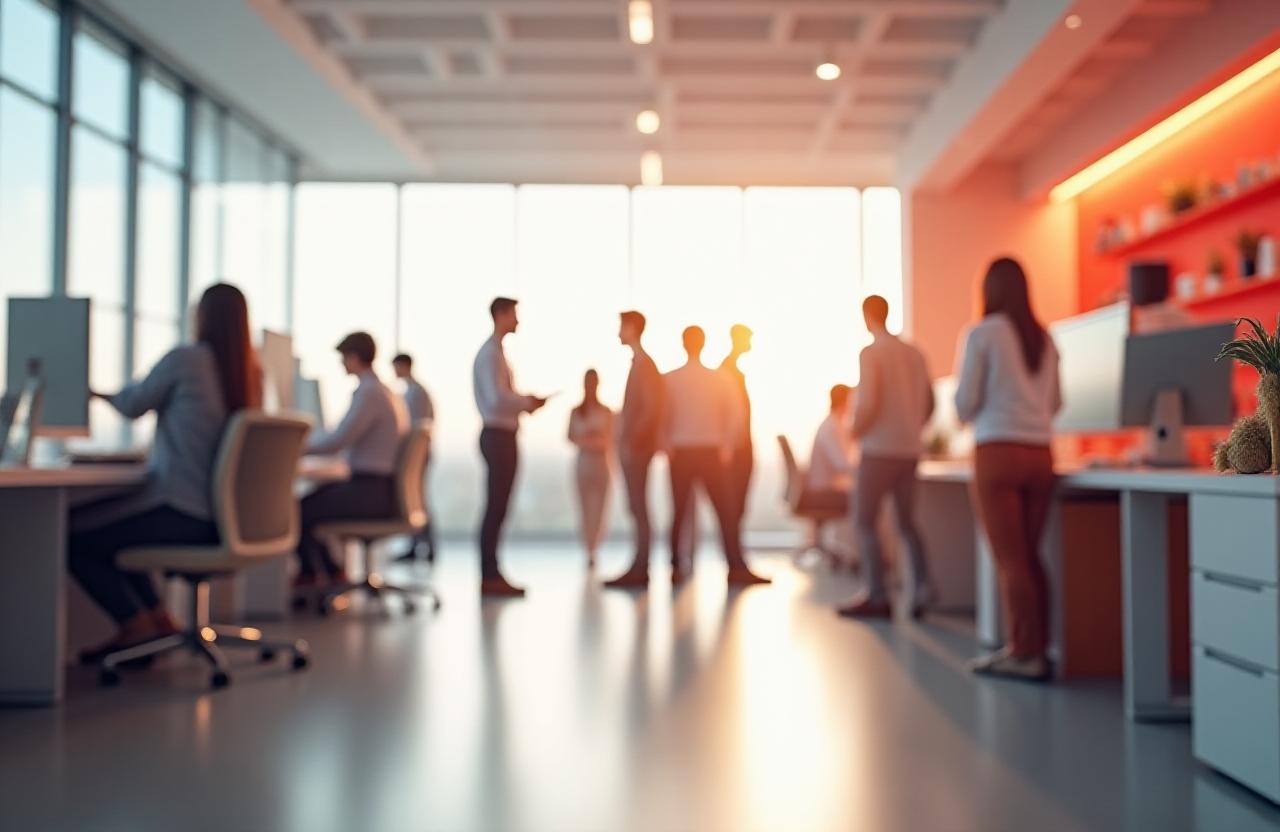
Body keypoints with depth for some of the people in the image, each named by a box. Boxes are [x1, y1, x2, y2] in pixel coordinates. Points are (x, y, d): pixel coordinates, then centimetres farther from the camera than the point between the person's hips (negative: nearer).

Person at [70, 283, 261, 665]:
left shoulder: (184, 359, -12)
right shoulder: (252, 372, 7)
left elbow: (132, 406, 1)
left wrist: (102, 392, 23)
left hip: (182, 515, -8)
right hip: (225, 518, 8)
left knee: (71, 534, 5)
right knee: (108, 522, 28)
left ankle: (137, 626, 7)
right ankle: (158, 619, 24)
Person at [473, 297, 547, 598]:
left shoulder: (496, 352, 17)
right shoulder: (491, 353, -13)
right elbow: (497, 398, -24)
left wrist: (526, 402, 5)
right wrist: (529, 402, -10)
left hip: (502, 436, 10)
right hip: (498, 436, -10)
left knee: (498, 507, 11)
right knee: (496, 508, -7)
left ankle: (492, 574, 16)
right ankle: (489, 577, -4)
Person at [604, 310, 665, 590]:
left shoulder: (643, 365, -12)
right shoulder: (640, 363, 16)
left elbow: (652, 407, -19)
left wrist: (631, 442, -21)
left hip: (637, 446, -9)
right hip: (634, 446, 9)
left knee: (638, 508, -8)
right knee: (636, 508, 9)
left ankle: (640, 570, -6)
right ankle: (638, 568, 12)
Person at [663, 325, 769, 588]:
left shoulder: (668, 379, -3)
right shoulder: (719, 379, -1)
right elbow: (735, 416, -2)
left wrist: (667, 446, 2)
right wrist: (726, 447, 3)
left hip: (680, 453, 1)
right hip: (711, 452, -1)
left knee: (679, 512, 8)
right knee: (726, 511, 1)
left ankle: (676, 567, 9)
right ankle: (736, 568, -4)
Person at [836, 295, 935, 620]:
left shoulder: (871, 353, -10)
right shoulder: (914, 353, 9)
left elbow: (868, 403, -18)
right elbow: (929, 403, 12)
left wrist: (855, 433, -2)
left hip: (879, 450, -6)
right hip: (910, 450, 7)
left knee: (864, 523, 0)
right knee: (906, 522, 15)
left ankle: (877, 596, -4)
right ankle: (922, 587, 4)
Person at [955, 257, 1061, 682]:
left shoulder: (980, 334, -4)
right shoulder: (1044, 339, 11)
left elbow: (965, 404, -4)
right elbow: (1055, 403, 17)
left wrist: (970, 414, 18)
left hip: (998, 452, -5)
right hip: (1039, 454, 5)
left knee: (1009, 560, -1)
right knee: (1029, 556, 12)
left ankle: (1026, 655, 0)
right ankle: (1035, 647, 14)